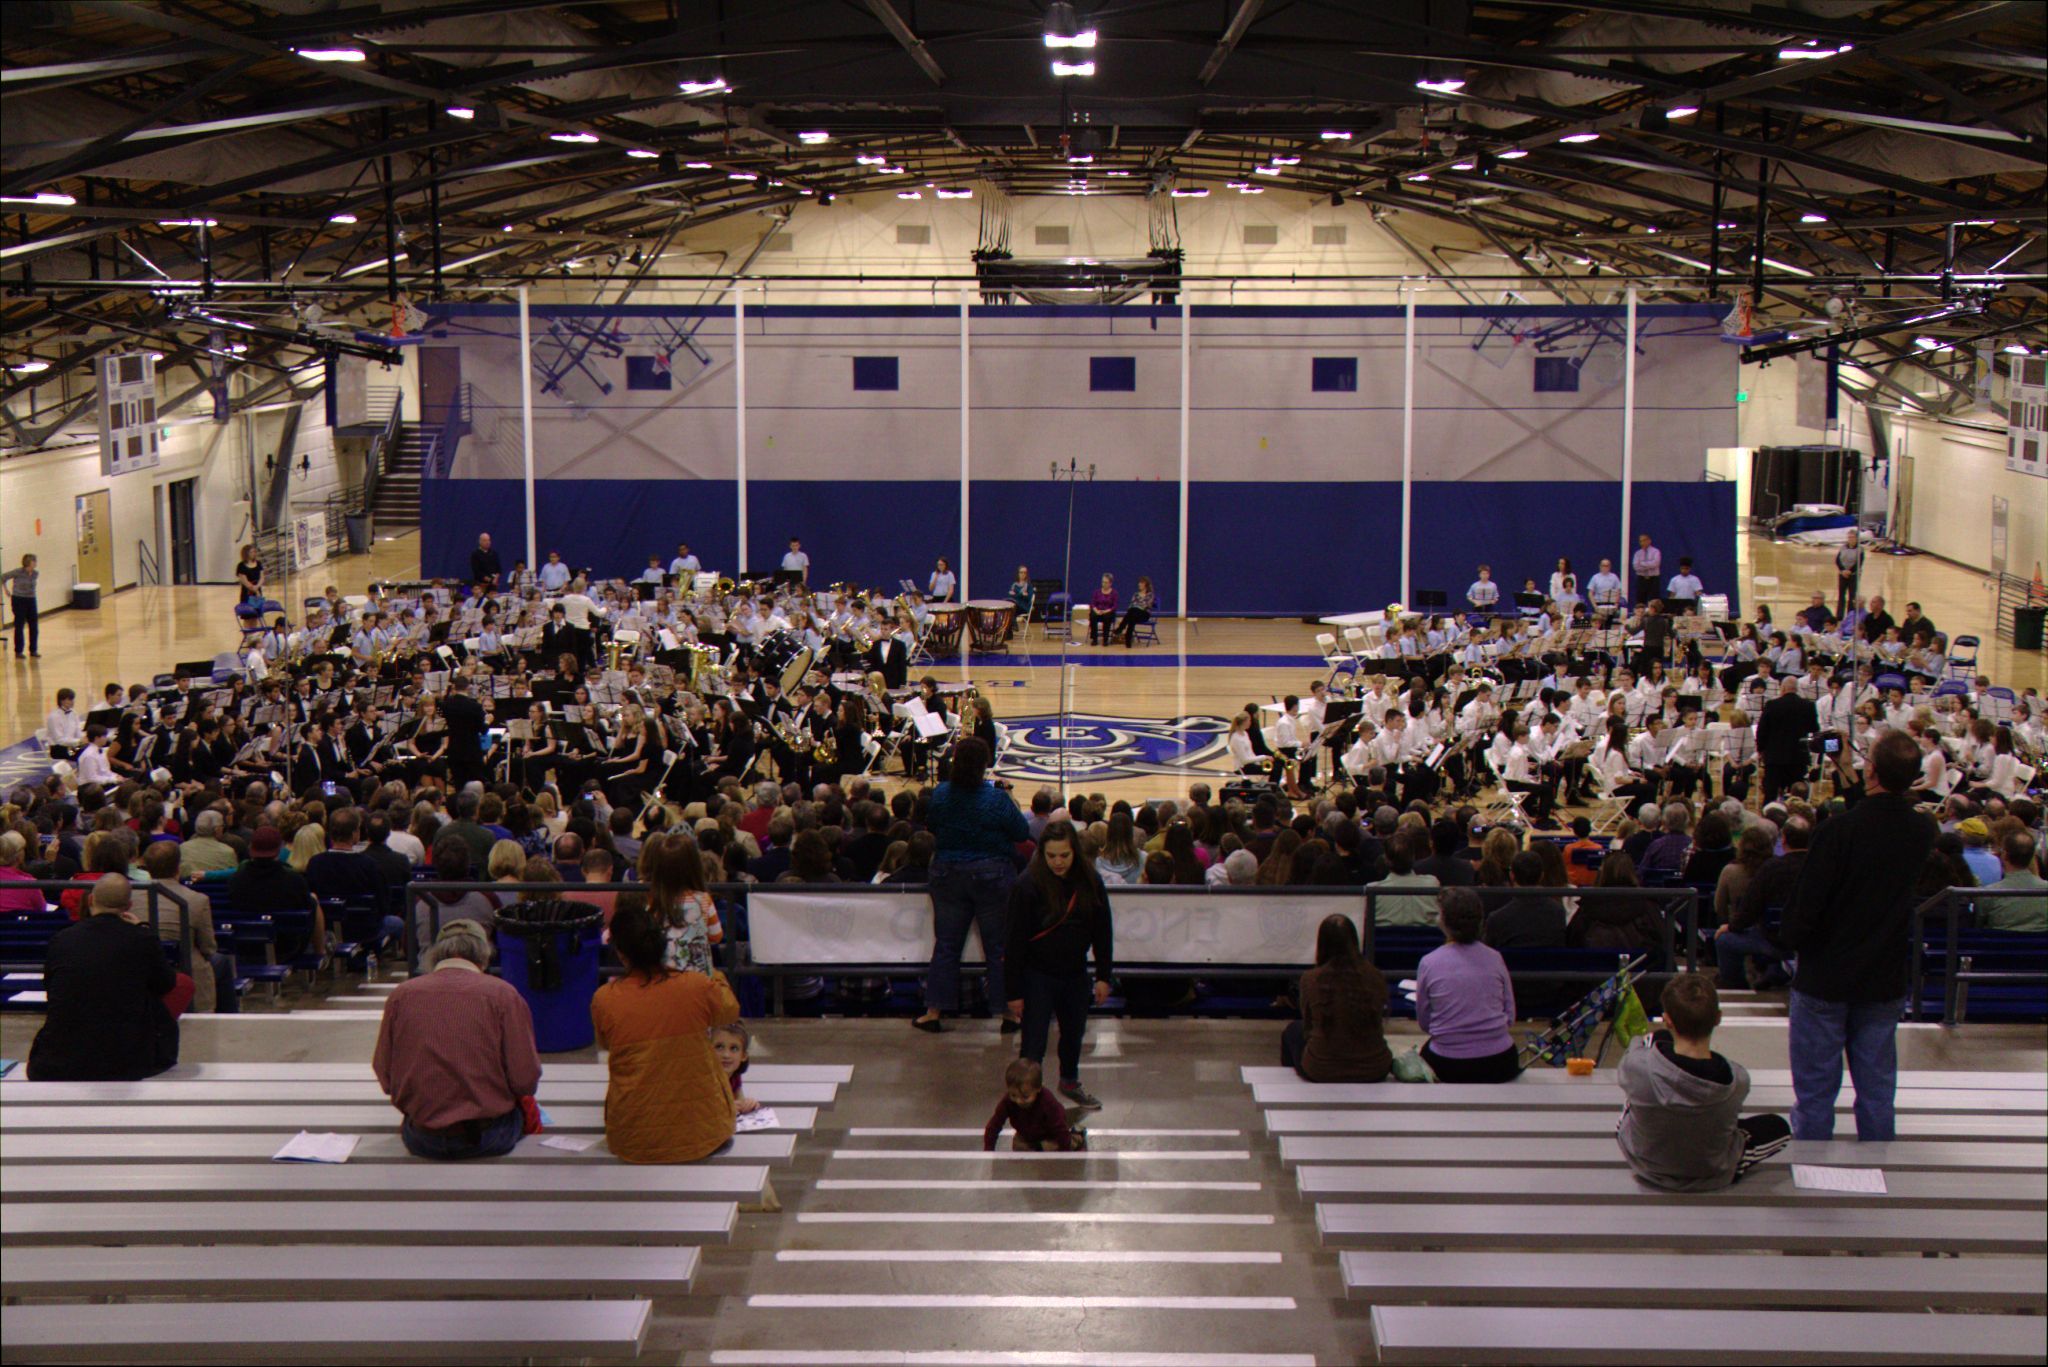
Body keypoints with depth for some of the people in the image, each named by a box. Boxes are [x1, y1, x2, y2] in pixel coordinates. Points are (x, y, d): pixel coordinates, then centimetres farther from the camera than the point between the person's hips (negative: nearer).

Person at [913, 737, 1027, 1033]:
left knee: (946, 945, 11)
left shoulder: (939, 795, -7)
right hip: (992, 876, -3)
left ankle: (933, 1012, 13)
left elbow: (930, 829, 9)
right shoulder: (997, 799, -17)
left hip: (947, 875, 3)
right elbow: (1023, 836, -7)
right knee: (1000, 946, 7)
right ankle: (1010, 1014, 12)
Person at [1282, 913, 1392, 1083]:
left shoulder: (1311, 980, -13)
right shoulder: (1375, 978, -10)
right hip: (1373, 1071, 2)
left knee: (1293, 1030, 31)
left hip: (1321, 1071, -2)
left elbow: (1308, 1026, 3)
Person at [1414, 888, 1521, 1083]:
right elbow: (1510, 1016, 5)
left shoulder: (1429, 963, -7)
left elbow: (1423, 1023, 3)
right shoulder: (1495, 959, -2)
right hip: (1499, 1064, 1)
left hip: (1449, 1067, -1)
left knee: (1425, 1051, 32)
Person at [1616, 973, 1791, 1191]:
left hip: (1642, 1164, 0)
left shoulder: (1637, 1066, -35)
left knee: (1654, 1040, 10)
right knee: (1778, 1126, 25)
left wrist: (1638, 1040, 15)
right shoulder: (1737, 1080, -33)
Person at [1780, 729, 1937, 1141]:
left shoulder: (1840, 829, -22)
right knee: (1877, 1088, 15)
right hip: (1885, 979, 4)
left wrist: (1791, 937, 2)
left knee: (1815, 1090, 7)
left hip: (1825, 976, -4)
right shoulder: (1922, 831, -7)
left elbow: (1806, 902, -19)